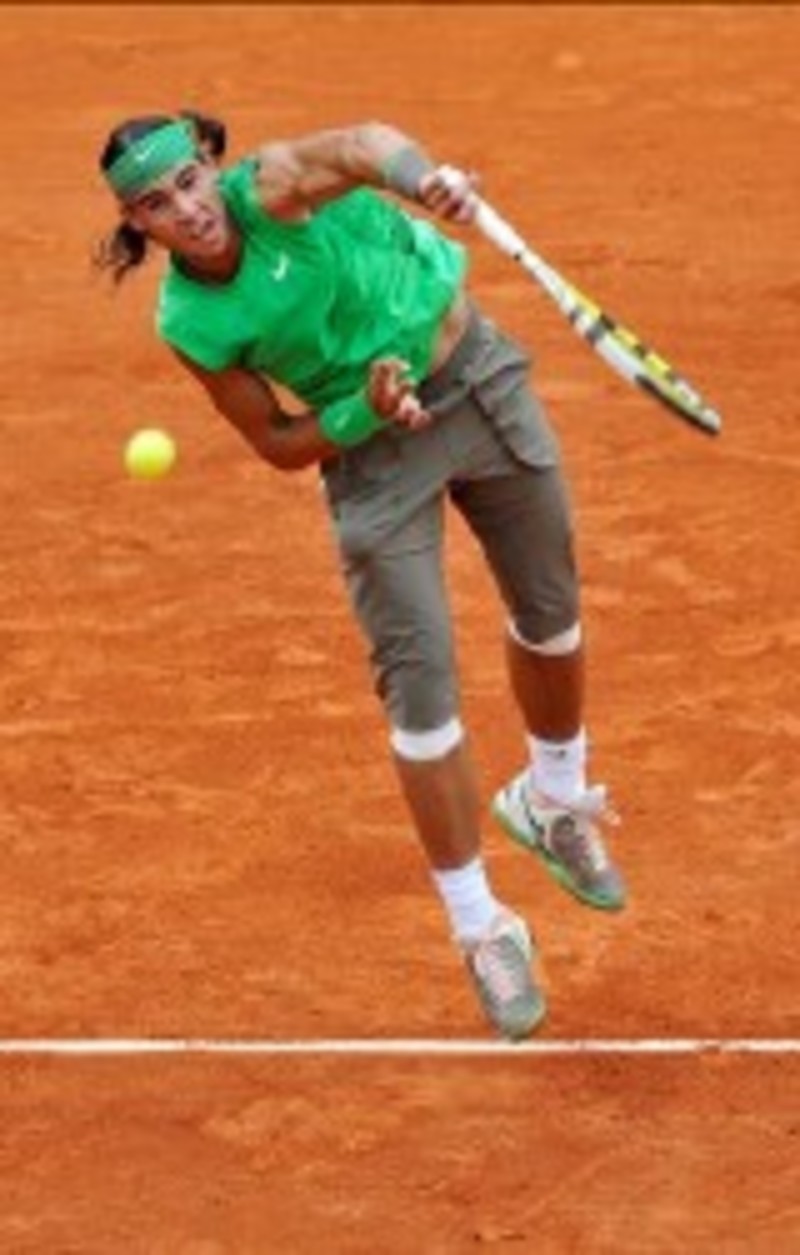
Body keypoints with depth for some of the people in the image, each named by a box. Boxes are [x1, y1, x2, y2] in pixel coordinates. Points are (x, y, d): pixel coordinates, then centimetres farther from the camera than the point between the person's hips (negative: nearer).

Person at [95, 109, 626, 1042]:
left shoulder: (269, 188, -24)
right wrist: (366, 412, -25)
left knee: (550, 614, 17)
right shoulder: (189, 324, -17)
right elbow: (279, 444, -7)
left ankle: (552, 800, 47)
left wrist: (421, 179, -69)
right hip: (373, 443, -1)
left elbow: (363, 145, -47)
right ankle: (481, 930, 6)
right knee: (419, 678, -8)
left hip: (477, 377, 1)